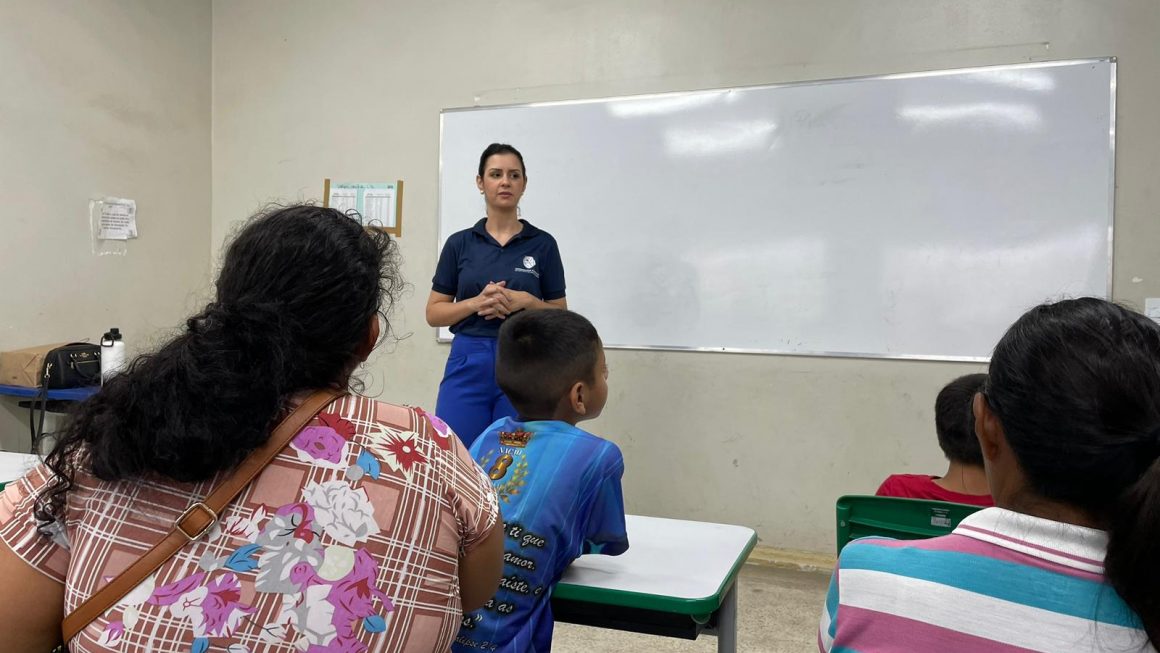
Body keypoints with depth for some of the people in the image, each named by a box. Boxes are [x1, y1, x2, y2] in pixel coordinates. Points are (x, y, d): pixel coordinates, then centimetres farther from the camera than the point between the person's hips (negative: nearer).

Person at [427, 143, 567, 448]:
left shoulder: (543, 244, 2)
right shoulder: (459, 243, 4)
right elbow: (434, 313, 4)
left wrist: (525, 301, -15)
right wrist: (477, 302, -13)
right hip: (468, 363, 1)